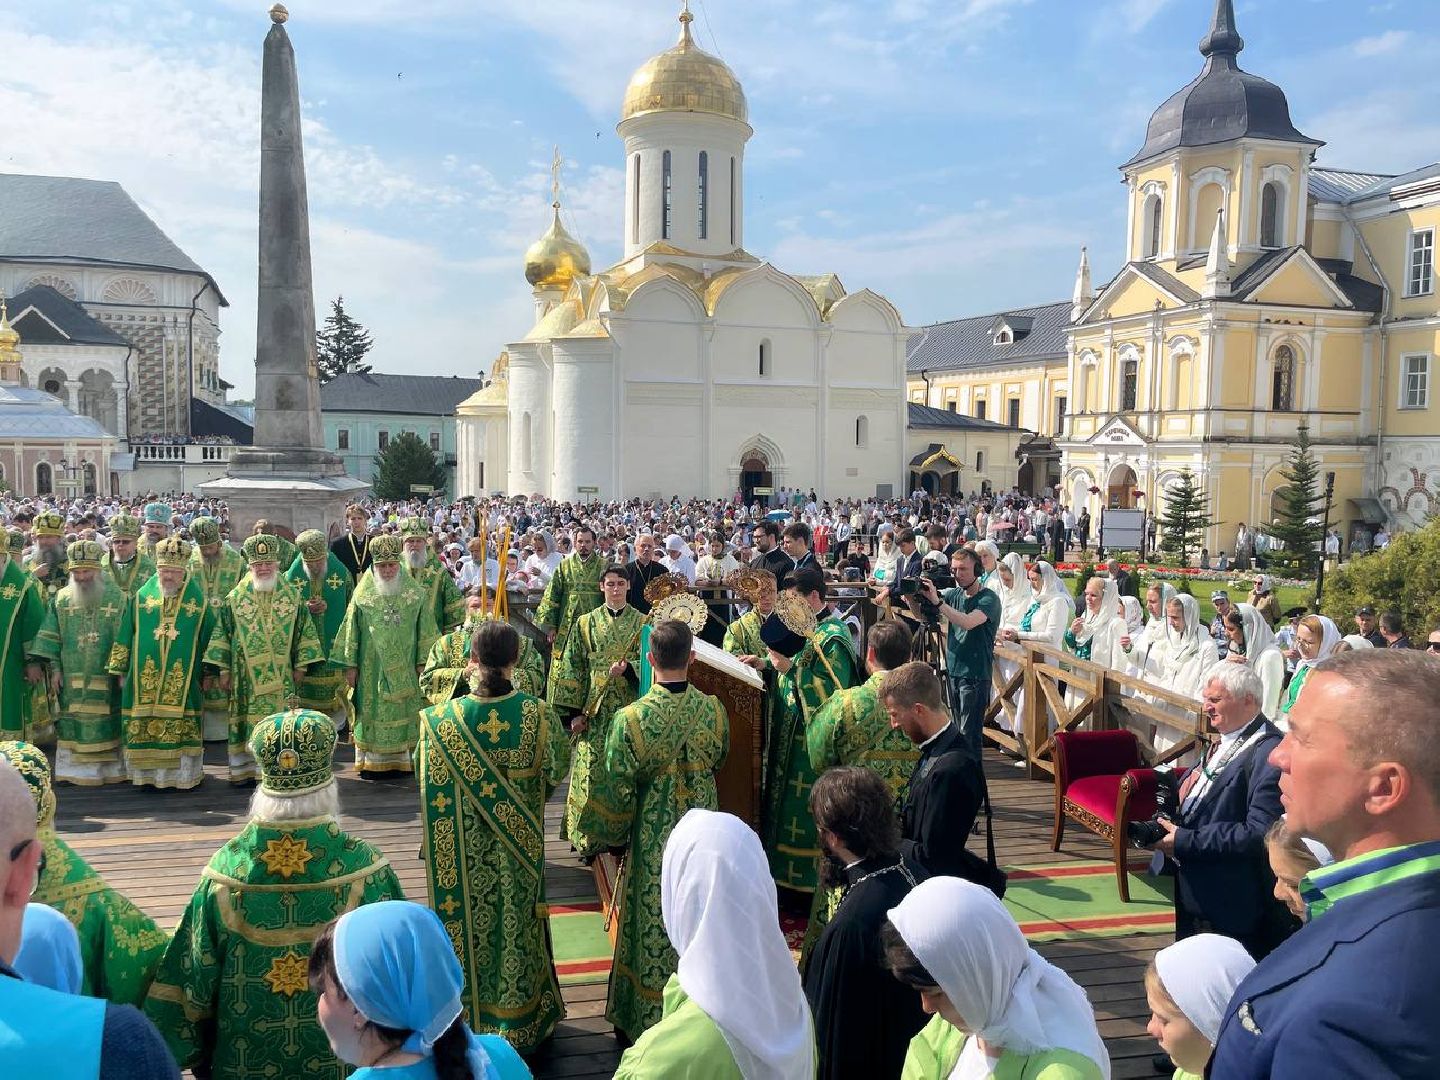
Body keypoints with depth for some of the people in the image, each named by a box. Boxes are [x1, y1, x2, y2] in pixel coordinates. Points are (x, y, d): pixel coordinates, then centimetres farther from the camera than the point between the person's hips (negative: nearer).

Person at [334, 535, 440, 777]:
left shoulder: (415, 593, -2)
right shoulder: (363, 593, -3)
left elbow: (425, 629, 2)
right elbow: (351, 629, 1)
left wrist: (422, 661, -1)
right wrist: (350, 664, -1)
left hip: (404, 666, 1)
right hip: (372, 665, -1)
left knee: (404, 710, 6)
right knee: (374, 711, 4)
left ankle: (401, 759, 16)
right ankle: (372, 762, 12)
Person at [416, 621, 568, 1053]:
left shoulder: (443, 718, -19)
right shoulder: (537, 715, -18)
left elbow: (429, 785, -7)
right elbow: (556, 771, -4)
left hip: (463, 848, -1)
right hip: (519, 844, 1)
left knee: (468, 919, 18)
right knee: (516, 918, 19)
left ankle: (470, 1013, 34)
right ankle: (521, 1016, 36)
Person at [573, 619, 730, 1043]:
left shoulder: (631, 719, -24)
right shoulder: (714, 709, -13)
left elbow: (614, 792, -15)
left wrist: (594, 838, 2)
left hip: (653, 840, -3)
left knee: (651, 928, 14)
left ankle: (642, 1017, 31)